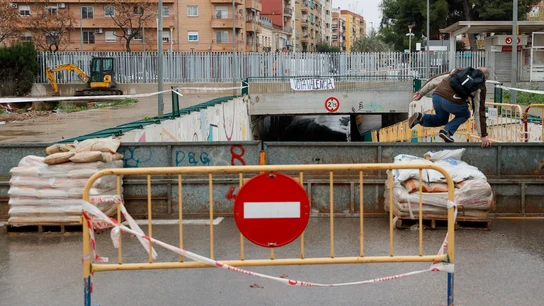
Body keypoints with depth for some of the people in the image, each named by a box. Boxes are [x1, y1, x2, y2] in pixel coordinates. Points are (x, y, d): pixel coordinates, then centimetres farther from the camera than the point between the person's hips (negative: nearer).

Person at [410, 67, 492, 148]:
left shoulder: (459, 71, 28)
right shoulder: (480, 87, 15)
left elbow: (436, 79, 24)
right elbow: (479, 111, 12)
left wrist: (421, 92, 30)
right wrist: (483, 136, 15)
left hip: (436, 96, 5)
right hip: (452, 101, -5)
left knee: (441, 119, 33)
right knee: (465, 114, 28)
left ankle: (420, 117, 7)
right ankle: (447, 131, 4)